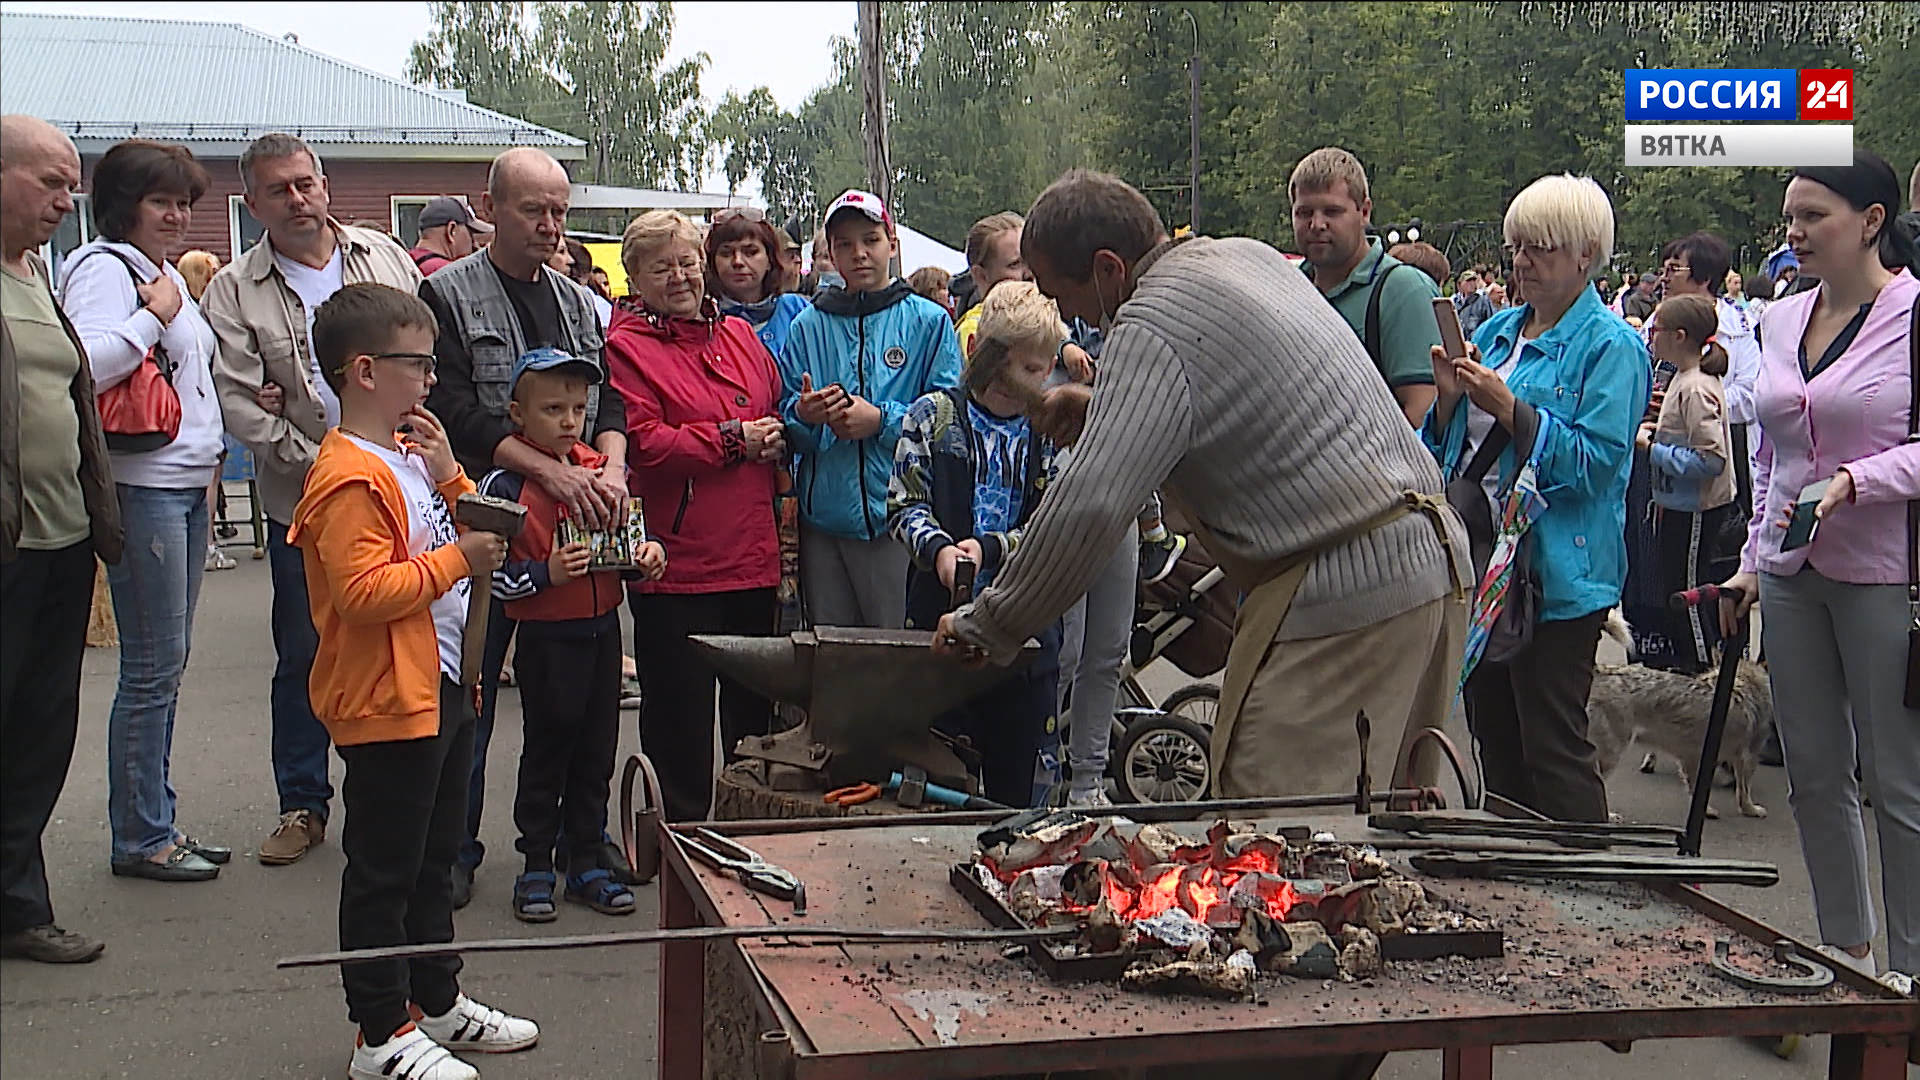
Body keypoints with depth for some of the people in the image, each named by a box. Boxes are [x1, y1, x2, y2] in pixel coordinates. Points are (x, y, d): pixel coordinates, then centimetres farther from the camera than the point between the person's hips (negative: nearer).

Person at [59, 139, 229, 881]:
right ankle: (139, 838, 4)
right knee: (152, 669, -6)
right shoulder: (104, 269, -10)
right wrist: (152, 318, -18)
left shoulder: (168, 276, 18)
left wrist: (208, 459, 20)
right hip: (141, 487, -9)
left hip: (187, 485, 9)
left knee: (168, 665, 12)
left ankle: (156, 825, 20)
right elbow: (81, 366, -26)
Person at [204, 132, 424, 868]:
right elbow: (240, 406, -6)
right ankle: (303, 805, 21)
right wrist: (318, 463, -14)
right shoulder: (234, 293, 0)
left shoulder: (385, 257, 7)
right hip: (303, 501, -1)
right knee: (303, 656, 7)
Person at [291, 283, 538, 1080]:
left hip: (440, 692, 10)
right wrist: (457, 559, -21)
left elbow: (459, 533, 21)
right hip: (386, 704, -10)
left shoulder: (408, 457, 12)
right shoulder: (351, 478, -20)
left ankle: (437, 999, 33)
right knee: (383, 871, 1)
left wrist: (450, 477, 3)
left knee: (433, 861, 20)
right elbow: (364, 591, -27)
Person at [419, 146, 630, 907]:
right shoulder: (448, 296, -3)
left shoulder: (578, 303, 15)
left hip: (571, 526, 5)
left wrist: (611, 469, -12)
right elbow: (458, 415, -12)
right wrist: (550, 470, -21)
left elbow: (607, 398, 9)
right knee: (469, 693, 1)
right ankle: (456, 849, 12)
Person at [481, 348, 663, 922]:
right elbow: (494, 575, -11)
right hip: (546, 637, -5)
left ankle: (587, 863, 23)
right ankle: (536, 866, 16)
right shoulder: (506, 486, -10)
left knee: (597, 749, 12)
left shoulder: (602, 471, 6)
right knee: (547, 748, 4)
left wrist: (649, 553, -3)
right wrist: (548, 573, -24)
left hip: (602, 629, 5)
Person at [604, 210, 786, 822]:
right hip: (676, 560, -6)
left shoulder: (739, 336, 14)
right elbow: (644, 444, -16)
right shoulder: (625, 346, -5)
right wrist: (734, 439, -14)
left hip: (752, 558, 6)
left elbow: (777, 416, 24)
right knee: (680, 716, 3)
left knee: (754, 705, 16)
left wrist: (777, 440, 2)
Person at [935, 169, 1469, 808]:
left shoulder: (1151, 330, -13)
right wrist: (1104, 406, 25)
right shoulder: (1246, 256, 14)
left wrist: (986, 629, -9)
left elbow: (1086, 509, -19)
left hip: (1340, 599, -10)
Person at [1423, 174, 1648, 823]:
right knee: (1494, 739, 15)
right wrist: (1450, 397, -5)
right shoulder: (1497, 330, 15)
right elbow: (1447, 447, 15)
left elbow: (1596, 462, -18)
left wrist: (1508, 408, -22)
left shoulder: (1610, 345, -7)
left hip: (1557, 572, -8)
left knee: (1553, 750, -5)